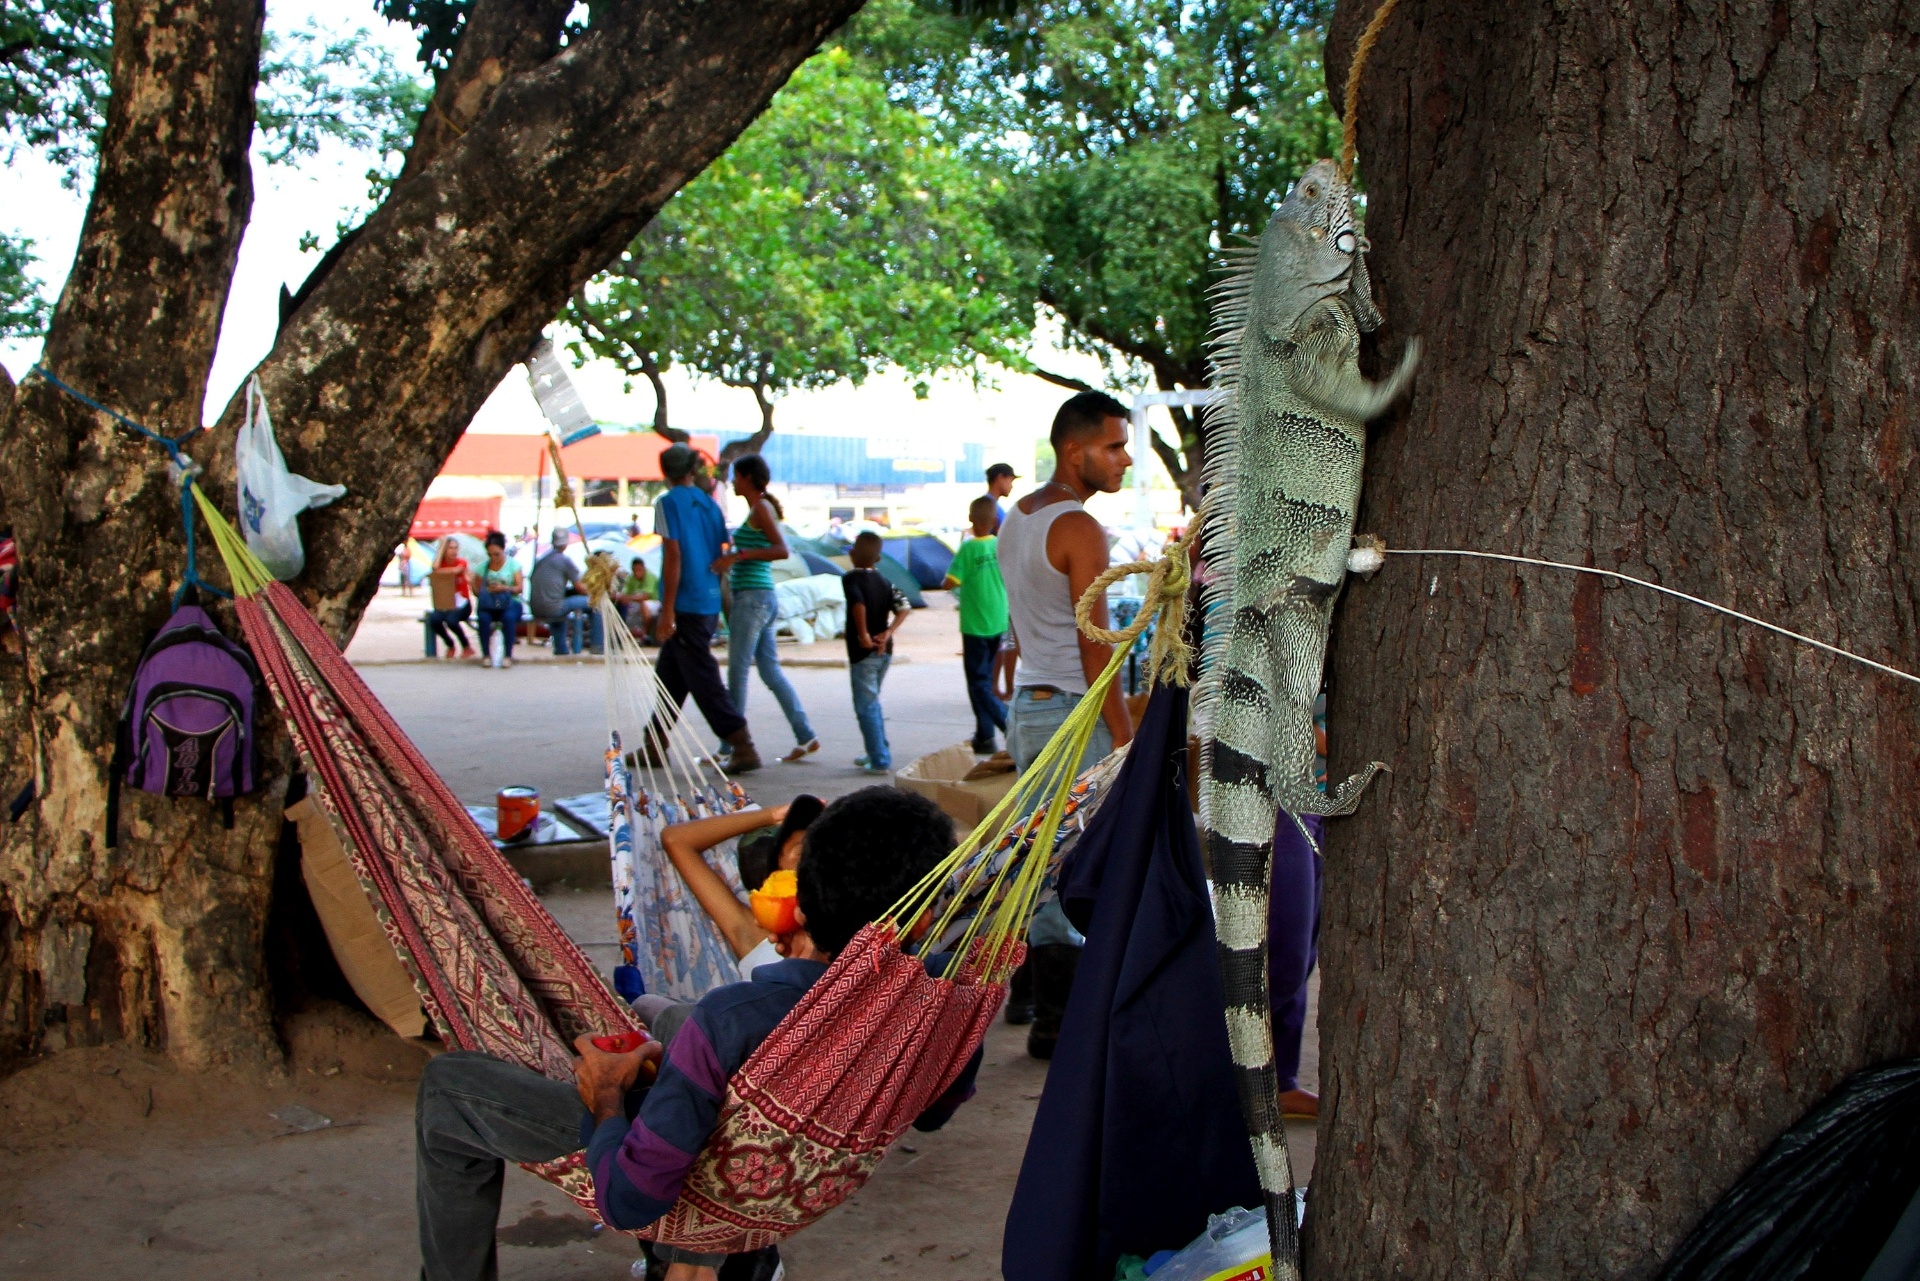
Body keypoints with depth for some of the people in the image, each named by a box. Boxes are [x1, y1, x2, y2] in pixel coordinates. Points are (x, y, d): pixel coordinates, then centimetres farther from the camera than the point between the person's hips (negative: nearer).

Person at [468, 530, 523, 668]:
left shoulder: (513, 564, 4)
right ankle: (486, 654, -19)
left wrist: (505, 588, -24)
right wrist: (472, 585, -15)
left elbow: (519, 588, -5)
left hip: (510, 602, -2)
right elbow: (477, 591, 8)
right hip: (488, 604, 2)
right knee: (483, 617, -33)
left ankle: (508, 655, -25)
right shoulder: (483, 567, 10)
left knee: (509, 617, -37)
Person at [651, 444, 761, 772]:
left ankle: (744, 749, -10)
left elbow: (673, 556, -15)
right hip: (710, 602, 8)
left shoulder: (668, 503, -9)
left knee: (704, 681, -6)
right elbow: (721, 554, 14)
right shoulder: (709, 504, 12)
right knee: (669, 676, 17)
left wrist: (667, 611, -15)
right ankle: (654, 746, 22)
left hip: (685, 605, -8)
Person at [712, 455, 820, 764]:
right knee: (771, 670, 11)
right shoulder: (759, 509, 17)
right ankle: (806, 736, 11)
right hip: (763, 598, 10)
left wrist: (738, 555, -24)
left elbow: (782, 550, -21)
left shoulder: (761, 508, -10)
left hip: (752, 598, -10)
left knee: (737, 672, -5)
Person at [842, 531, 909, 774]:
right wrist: (887, 633, -7)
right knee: (872, 702, 22)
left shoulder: (851, 578, -10)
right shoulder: (883, 581, 10)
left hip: (863, 651, -7)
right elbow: (903, 608, 1)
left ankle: (880, 761, -6)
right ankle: (877, 753, 28)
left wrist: (863, 635, -21)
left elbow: (858, 604, -28)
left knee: (866, 706, -2)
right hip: (884, 650, 7)